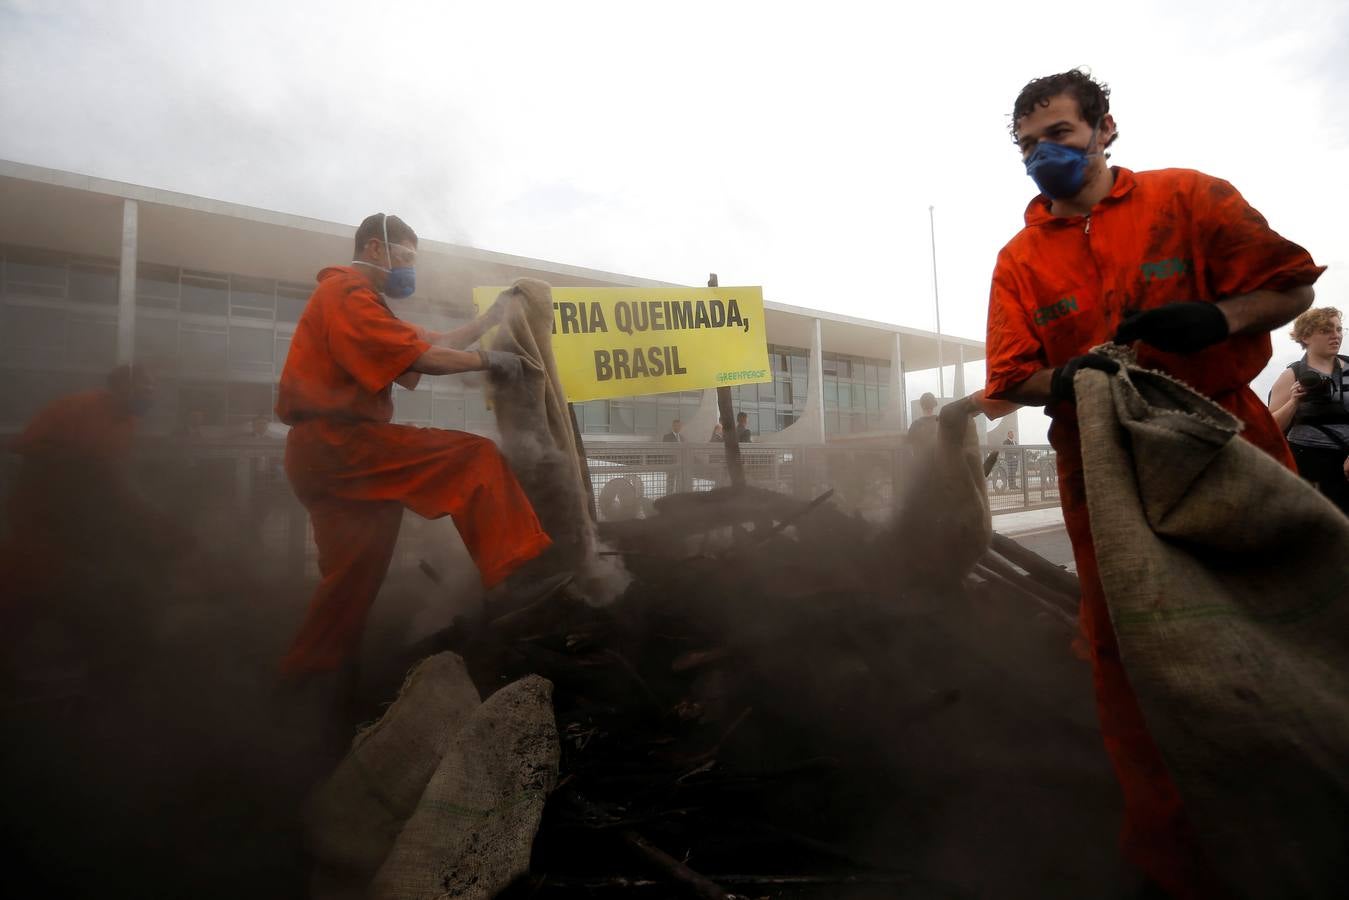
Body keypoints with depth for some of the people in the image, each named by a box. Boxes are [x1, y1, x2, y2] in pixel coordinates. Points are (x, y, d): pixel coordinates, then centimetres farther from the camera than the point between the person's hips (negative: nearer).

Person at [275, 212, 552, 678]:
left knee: (356, 573, 12)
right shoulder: (347, 293, -7)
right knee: (476, 458, -18)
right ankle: (514, 577, -24)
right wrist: (486, 359, -6)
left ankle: (306, 677, 20)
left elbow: (433, 342, 20)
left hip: (330, 451, 11)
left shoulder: (358, 301, 26)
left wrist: (492, 318, 17)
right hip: (334, 442, -11)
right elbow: (420, 357, -16)